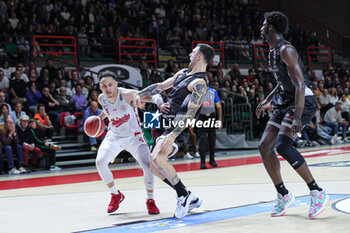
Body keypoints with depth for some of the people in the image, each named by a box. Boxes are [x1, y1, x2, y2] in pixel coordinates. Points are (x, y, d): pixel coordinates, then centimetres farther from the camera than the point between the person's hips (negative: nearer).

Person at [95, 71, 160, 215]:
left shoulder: (127, 95, -22)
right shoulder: (102, 99, -6)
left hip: (134, 136, -3)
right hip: (114, 136, 4)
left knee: (147, 165, -22)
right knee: (100, 162, -20)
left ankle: (150, 200, 3)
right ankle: (116, 195, 4)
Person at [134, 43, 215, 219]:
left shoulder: (199, 83, -16)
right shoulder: (183, 73, 14)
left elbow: (190, 114, -23)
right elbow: (161, 86, 23)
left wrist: (173, 135, -31)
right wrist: (140, 94, 12)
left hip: (179, 128, -10)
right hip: (168, 125, 10)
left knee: (158, 158, -30)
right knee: (154, 167, 7)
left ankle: (185, 196, -16)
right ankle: (190, 200, 11)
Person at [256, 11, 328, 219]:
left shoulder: (286, 50, -17)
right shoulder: (273, 52, 13)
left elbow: (300, 84, -24)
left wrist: (297, 117, -32)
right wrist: (268, 100, 26)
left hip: (303, 101, -10)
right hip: (284, 103, 10)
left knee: (282, 145, -25)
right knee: (265, 146, 2)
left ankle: (318, 193, -17)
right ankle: (283, 195, 13)